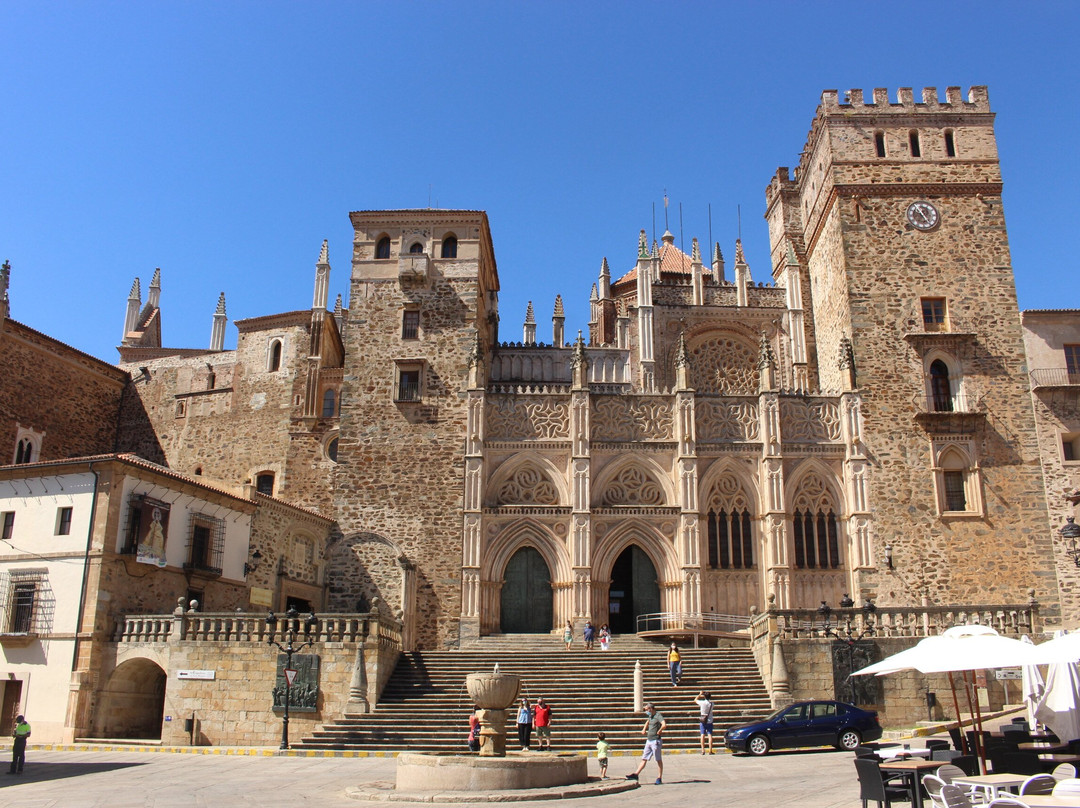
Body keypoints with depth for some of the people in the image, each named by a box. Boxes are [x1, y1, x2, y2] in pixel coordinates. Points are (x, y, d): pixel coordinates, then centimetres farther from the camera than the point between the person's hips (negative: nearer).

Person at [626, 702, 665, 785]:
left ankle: (659, 779, 6)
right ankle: (635, 774, 7)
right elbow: (648, 722, 38)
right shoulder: (650, 716, 14)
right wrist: (644, 729, 23)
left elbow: (664, 725, -33)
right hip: (649, 741, 9)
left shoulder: (658, 716, -14)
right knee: (644, 759, 8)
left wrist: (659, 732, -19)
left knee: (659, 760, 1)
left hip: (656, 741, -8)